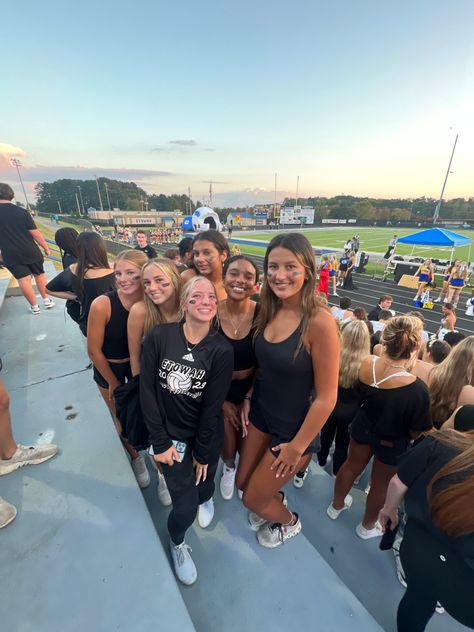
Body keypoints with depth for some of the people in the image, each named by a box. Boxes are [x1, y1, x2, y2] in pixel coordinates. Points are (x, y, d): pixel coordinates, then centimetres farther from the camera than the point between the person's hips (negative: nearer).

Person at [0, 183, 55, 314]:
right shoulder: (22, 211, -7)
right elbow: (35, 233, -9)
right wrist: (45, 248, 3)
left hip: (11, 254, 0)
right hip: (30, 251, 0)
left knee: (23, 279, 3)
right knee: (39, 274, 16)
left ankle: (34, 307, 8)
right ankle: (47, 300, 22)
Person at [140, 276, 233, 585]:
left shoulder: (222, 350, -17)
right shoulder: (158, 337, -17)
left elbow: (212, 406, -12)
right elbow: (147, 391, -12)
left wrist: (202, 453, -5)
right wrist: (160, 442, -9)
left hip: (207, 434, 1)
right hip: (172, 434, 0)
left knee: (203, 484, 20)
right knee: (186, 506, 0)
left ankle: (205, 497, 61)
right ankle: (176, 541, 38)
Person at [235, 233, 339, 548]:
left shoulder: (320, 321, -28)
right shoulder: (271, 310, -7)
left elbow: (326, 397, -21)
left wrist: (297, 446, -13)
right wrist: (249, 398, 5)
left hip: (294, 425, -5)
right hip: (262, 413, 6)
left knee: (253, 498, 15)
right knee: (242, 482, 23)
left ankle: (289, 522, 49)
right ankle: (275, 497, 57)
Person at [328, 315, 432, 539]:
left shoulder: (366, 363, -24)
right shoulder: (416, 388, -36)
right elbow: (416, 432, -19)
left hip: (363, 426, 4)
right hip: (393, 443, -3)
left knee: (352, 466, 28)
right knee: (380, 484, 25)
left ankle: (336, 505, 54)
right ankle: (367, 526, 52)